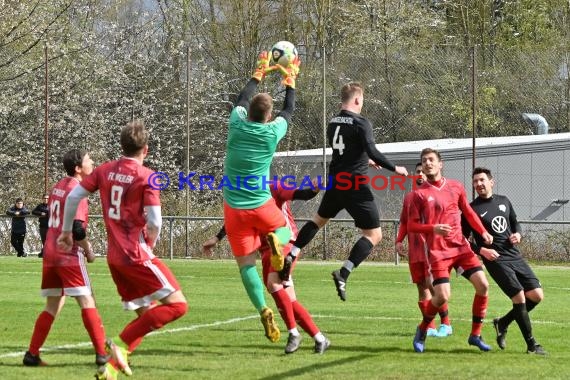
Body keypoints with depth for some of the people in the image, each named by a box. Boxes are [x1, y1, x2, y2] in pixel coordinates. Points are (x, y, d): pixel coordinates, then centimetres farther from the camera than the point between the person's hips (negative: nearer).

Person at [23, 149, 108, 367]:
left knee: (52, 307, 13)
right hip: (70, 256, -8)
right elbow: (77, 229, -21)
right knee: (87, 303, -5)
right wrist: (89, 251, -6)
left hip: (50, 254, 8)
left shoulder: (58, 187, 12)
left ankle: (32, 354, 9)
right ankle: (101, 353, -8)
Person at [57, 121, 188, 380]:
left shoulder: (104, 171, 8)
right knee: (177, 304, -9)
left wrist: (66, 231, 24)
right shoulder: (146, 177, -9)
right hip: (137, 255, -7)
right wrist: (151, 242, 7)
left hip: (114, 256, 7)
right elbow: (154, 222, -15)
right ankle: (121, 344, -17)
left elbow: (73, 197, 10)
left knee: (146, 315, 15)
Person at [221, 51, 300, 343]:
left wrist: (259, 73, 30)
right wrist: (290, 81, 28)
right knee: (284, 230, 29)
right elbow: (288, 111, 14)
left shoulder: (237, 125, -6)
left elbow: (241, 100, 16)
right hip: (261, 206, -1)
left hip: (234, 208, 1)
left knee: (246, 264, 3)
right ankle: (275, 242, -9)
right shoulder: (272, 133, -8)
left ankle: (264, 311, -17)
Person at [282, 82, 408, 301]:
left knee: (319, 219, 31)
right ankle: (343, 274, -17)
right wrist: (394, 169, -9)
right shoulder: (360, 123, -13)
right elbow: (372, 152, -21)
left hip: (336, 182, 7)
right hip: (355, 185, -7)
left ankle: (290, 256, 24)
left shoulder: (333, 123, 11)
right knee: (374, 234, -3)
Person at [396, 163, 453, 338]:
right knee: (421, 287, 6)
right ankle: (430, 327, 13)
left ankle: (446, 324, -2)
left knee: (431, 284, -14)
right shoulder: (409, 197, 16)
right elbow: (404, 222, 22)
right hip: (414, 249, 6)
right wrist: (399, 240, 9)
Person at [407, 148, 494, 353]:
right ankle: (422, 330, 12)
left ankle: (475, 335, 7)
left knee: (483, 285, -9)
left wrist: (483, 232, 8)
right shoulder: (419, 194, -2)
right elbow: (411, 226, -3)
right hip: (438, 251, -4)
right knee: (442, 296, -16)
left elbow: (468, 212, 20)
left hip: (461, 245, 4)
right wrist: (433, 229, -19)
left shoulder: (456, 187, 9)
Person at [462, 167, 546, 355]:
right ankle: (531, 345, -5)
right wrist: (481, 250, -16)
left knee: (537, 295, -1)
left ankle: (503, 323, 19)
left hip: (515, 256, 6)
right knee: (519, 296, -16)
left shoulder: (503, 201, 13)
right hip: (496, 260, -6)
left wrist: (517, 234, 4)